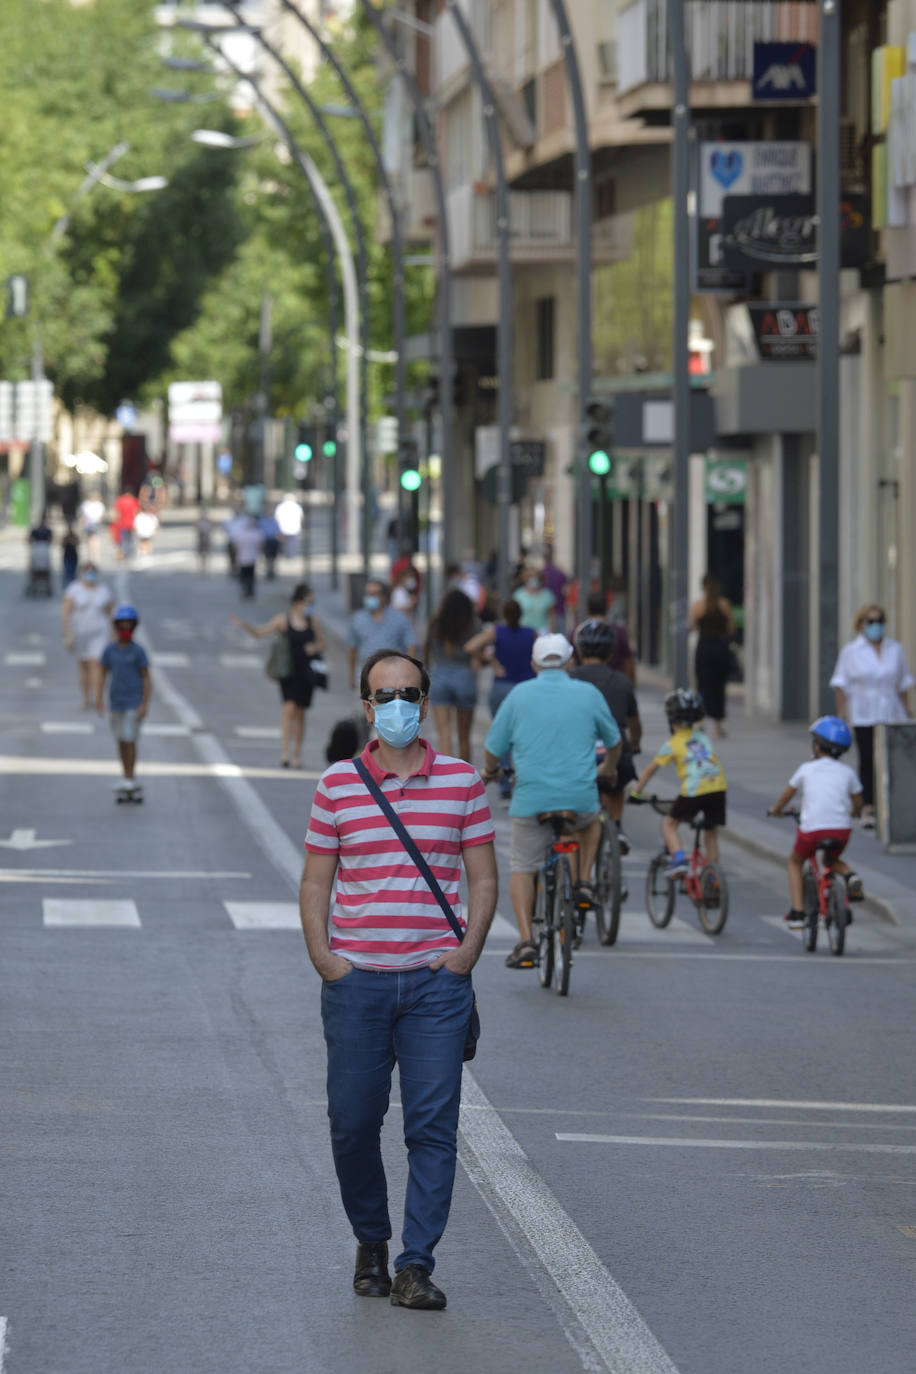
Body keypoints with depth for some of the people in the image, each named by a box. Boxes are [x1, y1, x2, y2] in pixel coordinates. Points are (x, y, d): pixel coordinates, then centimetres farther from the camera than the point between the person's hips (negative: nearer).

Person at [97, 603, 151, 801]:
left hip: (134, 702, -4)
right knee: (121, 741, 8)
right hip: (116, 701, 4)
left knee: (130, 740, -8)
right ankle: (127, 779, 16)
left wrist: (145, 703, -9)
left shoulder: (138, 651, -6)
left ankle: (130, 780, -3)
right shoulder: (110, 651, 3)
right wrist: (99, 697, -1)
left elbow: (146, 677, -4)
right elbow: (103, 674, 9)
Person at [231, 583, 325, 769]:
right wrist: (244, 625, -14)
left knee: (300, 713, 7)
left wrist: (315, 648, -6)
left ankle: (296, 754, 15)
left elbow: (322, 643, 17)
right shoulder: (283, 620, -2)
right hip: (288, 672, -3)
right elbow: (260, 632, 1)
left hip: (306, 673, 3)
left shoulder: (312, 621, 8)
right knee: (289, 708, -16)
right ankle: (285, 752, -17)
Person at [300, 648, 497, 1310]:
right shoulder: (338, 784, 5)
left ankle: (416, 1267, -4)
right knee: (353, 1123, 4)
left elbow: (484, 878, 8)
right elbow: (315, 882, 8)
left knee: (433, 1125, -6)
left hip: (436, 981, 0)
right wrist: (323, 958, -4)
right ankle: (371, 1241, 26)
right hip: (356, 980, 1)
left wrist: (467, 952, -4)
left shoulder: (462, 780, 6)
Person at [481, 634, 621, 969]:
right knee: (591, 823, 35)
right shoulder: (588, 694, 3)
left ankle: (525, 941, -2)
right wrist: (609, 767, 40)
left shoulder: (520, 695, 0)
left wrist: (490, 770, 27)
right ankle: (583, 882, 18)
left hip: (531, 796, -1)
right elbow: (613, 740, 18)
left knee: (521, 869, 10)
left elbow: (493, 748, 4)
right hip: (580, 796, 1)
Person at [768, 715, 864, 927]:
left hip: (812, 830, -2)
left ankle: (796, 912, 15)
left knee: (795, 862, 26)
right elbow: (857, 805, 20)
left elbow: (786, 795, 18)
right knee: (833, 859, 33)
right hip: (841, 829, 2)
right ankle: (850, 876, -2)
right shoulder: (847, 772, 12)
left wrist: (775, 810, 39)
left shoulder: (807, 769, 7)